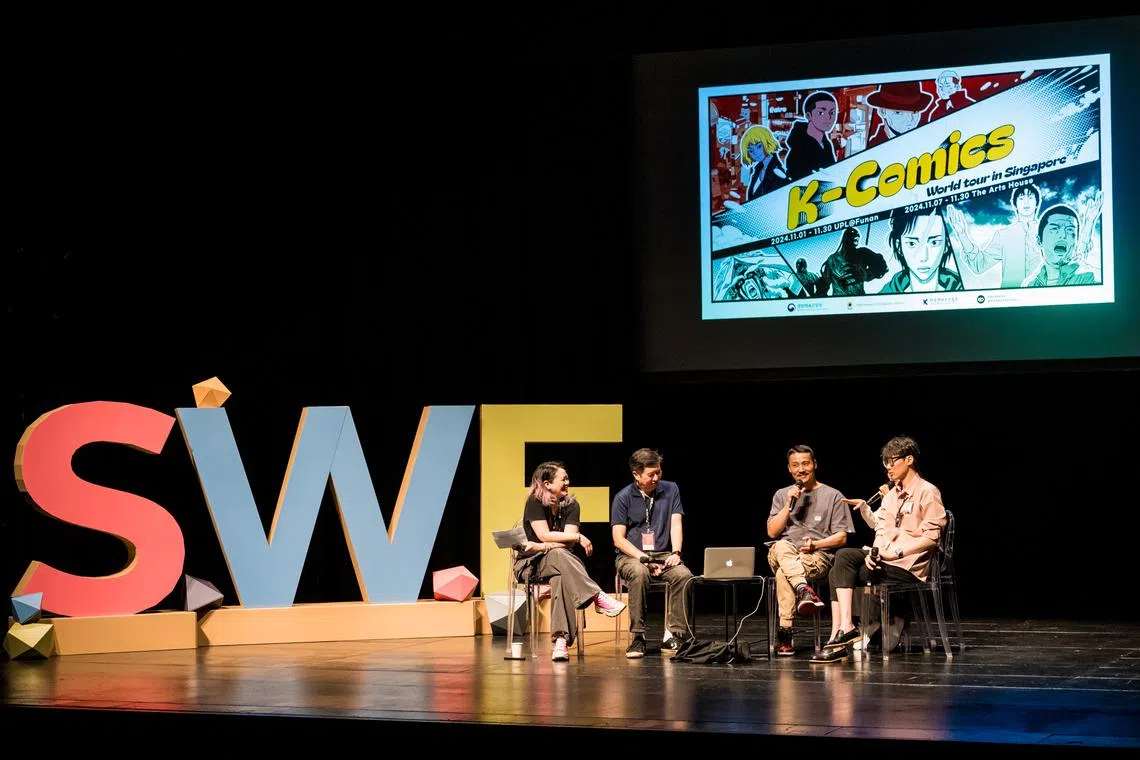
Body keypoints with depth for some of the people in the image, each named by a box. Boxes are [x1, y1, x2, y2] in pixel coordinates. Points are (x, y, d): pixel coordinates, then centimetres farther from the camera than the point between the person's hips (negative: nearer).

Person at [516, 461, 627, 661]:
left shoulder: (571, 505, 2)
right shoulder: (534, 503, -7)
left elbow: (568, 543, -9)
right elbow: (544, 535, -18)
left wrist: (544, 547, -23)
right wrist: (579, 537, -18)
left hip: (562, 561, 3)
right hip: (532, 563, -3)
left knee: (560, 578, -36)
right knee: (558, 556, -38)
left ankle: (561, 640, -50)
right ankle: (599, 598, -46)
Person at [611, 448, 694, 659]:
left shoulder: (670, 490, 8)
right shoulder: (623, 497, 0)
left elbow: (676, 524, 1)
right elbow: (619, 539, -4)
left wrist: (676, 553, -17)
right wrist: (644, 559, -17)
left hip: (662, 555, 3)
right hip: (630, 556, -3)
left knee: (684, 575, -29)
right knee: (639, 573, -38)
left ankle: (673, 636, -24)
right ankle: (637, 638, -31)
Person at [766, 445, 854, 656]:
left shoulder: (833, 496, 10)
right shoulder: (781, 495, 21)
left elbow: (841, 537, 5)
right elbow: (772, 532, 9)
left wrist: (815, 544, -13)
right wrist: (789, 505, -2)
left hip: (818, 555, -2)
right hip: (783, 554, 2)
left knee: (783, 574, -36)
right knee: (782, 547, -39)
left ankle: (785, 632, -38)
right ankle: (804, 590, -58)